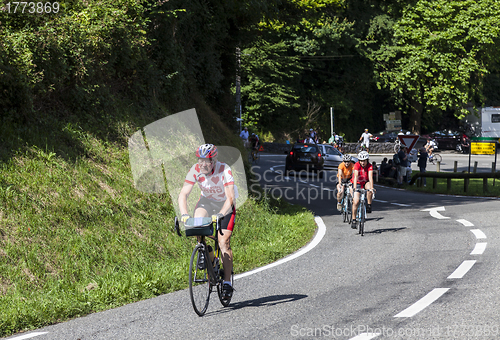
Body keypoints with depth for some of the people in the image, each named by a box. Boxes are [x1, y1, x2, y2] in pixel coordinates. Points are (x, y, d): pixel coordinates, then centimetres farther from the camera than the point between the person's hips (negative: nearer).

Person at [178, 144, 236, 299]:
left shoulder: (224, 170, -32)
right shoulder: (195, 170, -23)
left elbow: (230, 198, -38)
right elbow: (183, 194, -27)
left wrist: (220, 214, -54)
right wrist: (184, 214, -43)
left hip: (225, 205, -3)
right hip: (207, 200, 3)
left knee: (224, 242, -15)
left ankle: (227, 282, -9)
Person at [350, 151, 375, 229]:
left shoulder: (370, 166, -20)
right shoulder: (357, 165, -23)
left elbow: (370, 177, -32)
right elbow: (355, 176, -34)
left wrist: (371, 188, -46)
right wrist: (354, 188, -46)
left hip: (365, 183, 1)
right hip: (357, 183, -1)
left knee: (369, 189, -35)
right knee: (356, 202, -12)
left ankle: (369, 205, -18)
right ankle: (354, 220, -1)